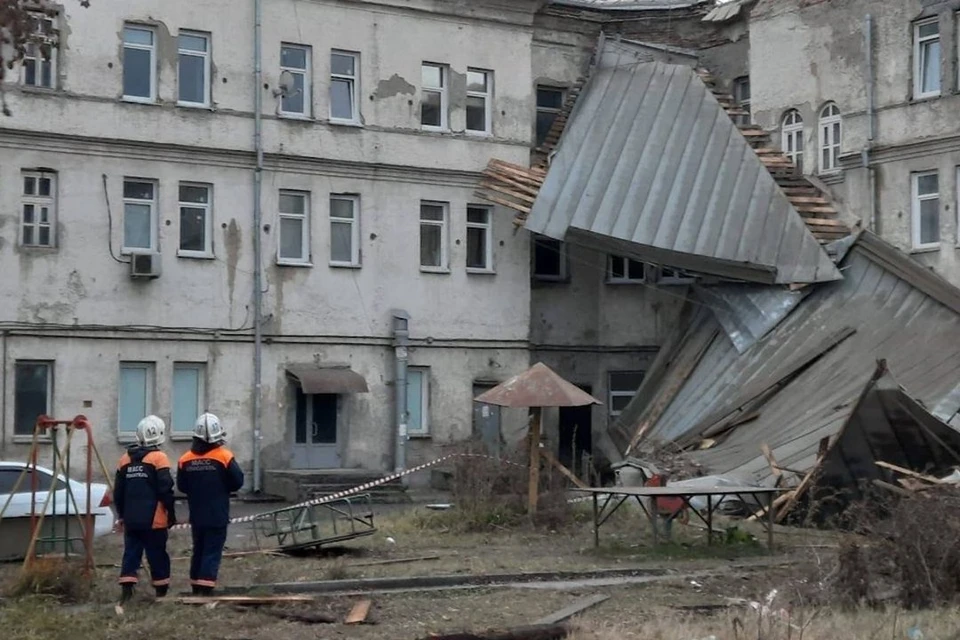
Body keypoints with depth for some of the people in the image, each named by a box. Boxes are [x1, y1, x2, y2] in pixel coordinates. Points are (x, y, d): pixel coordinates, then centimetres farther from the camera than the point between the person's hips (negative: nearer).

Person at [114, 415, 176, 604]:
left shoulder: (126, 459, 7)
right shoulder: (159, 458, -10)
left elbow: (118, 492, 12)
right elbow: (166, 490, -12)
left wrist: (121, 515, 23)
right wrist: (171, 515, -1)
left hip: (131, 519, 4)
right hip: (154, 519, -4)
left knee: (131, 553, 7)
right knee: (157, 555, 5)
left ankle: (126, 588, -4)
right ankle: (161, 590, 11)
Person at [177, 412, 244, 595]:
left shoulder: (185, 459, -2)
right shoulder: (224, 457, -13)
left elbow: (181, 486, 5)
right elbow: (237, 482, -8)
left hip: (196, 515, 4)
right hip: (217, 516, -4)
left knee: (198, 551, 17)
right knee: (212, 552, -2)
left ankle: (196, 589, 23)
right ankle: (205, 589, -10)